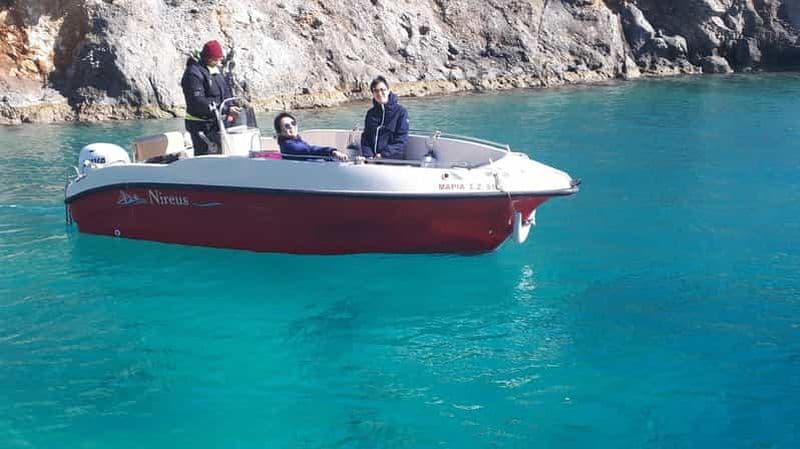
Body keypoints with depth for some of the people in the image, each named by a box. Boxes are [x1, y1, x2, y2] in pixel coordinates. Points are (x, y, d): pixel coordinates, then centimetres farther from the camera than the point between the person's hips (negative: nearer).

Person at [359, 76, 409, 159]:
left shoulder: (400, 112, 2)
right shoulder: (370, 113, 17)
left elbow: (401, 141, -4)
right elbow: (365, 138, 14)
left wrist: (383, 155, -13)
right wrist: (368, 155, -5)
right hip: (371, 159, 4)